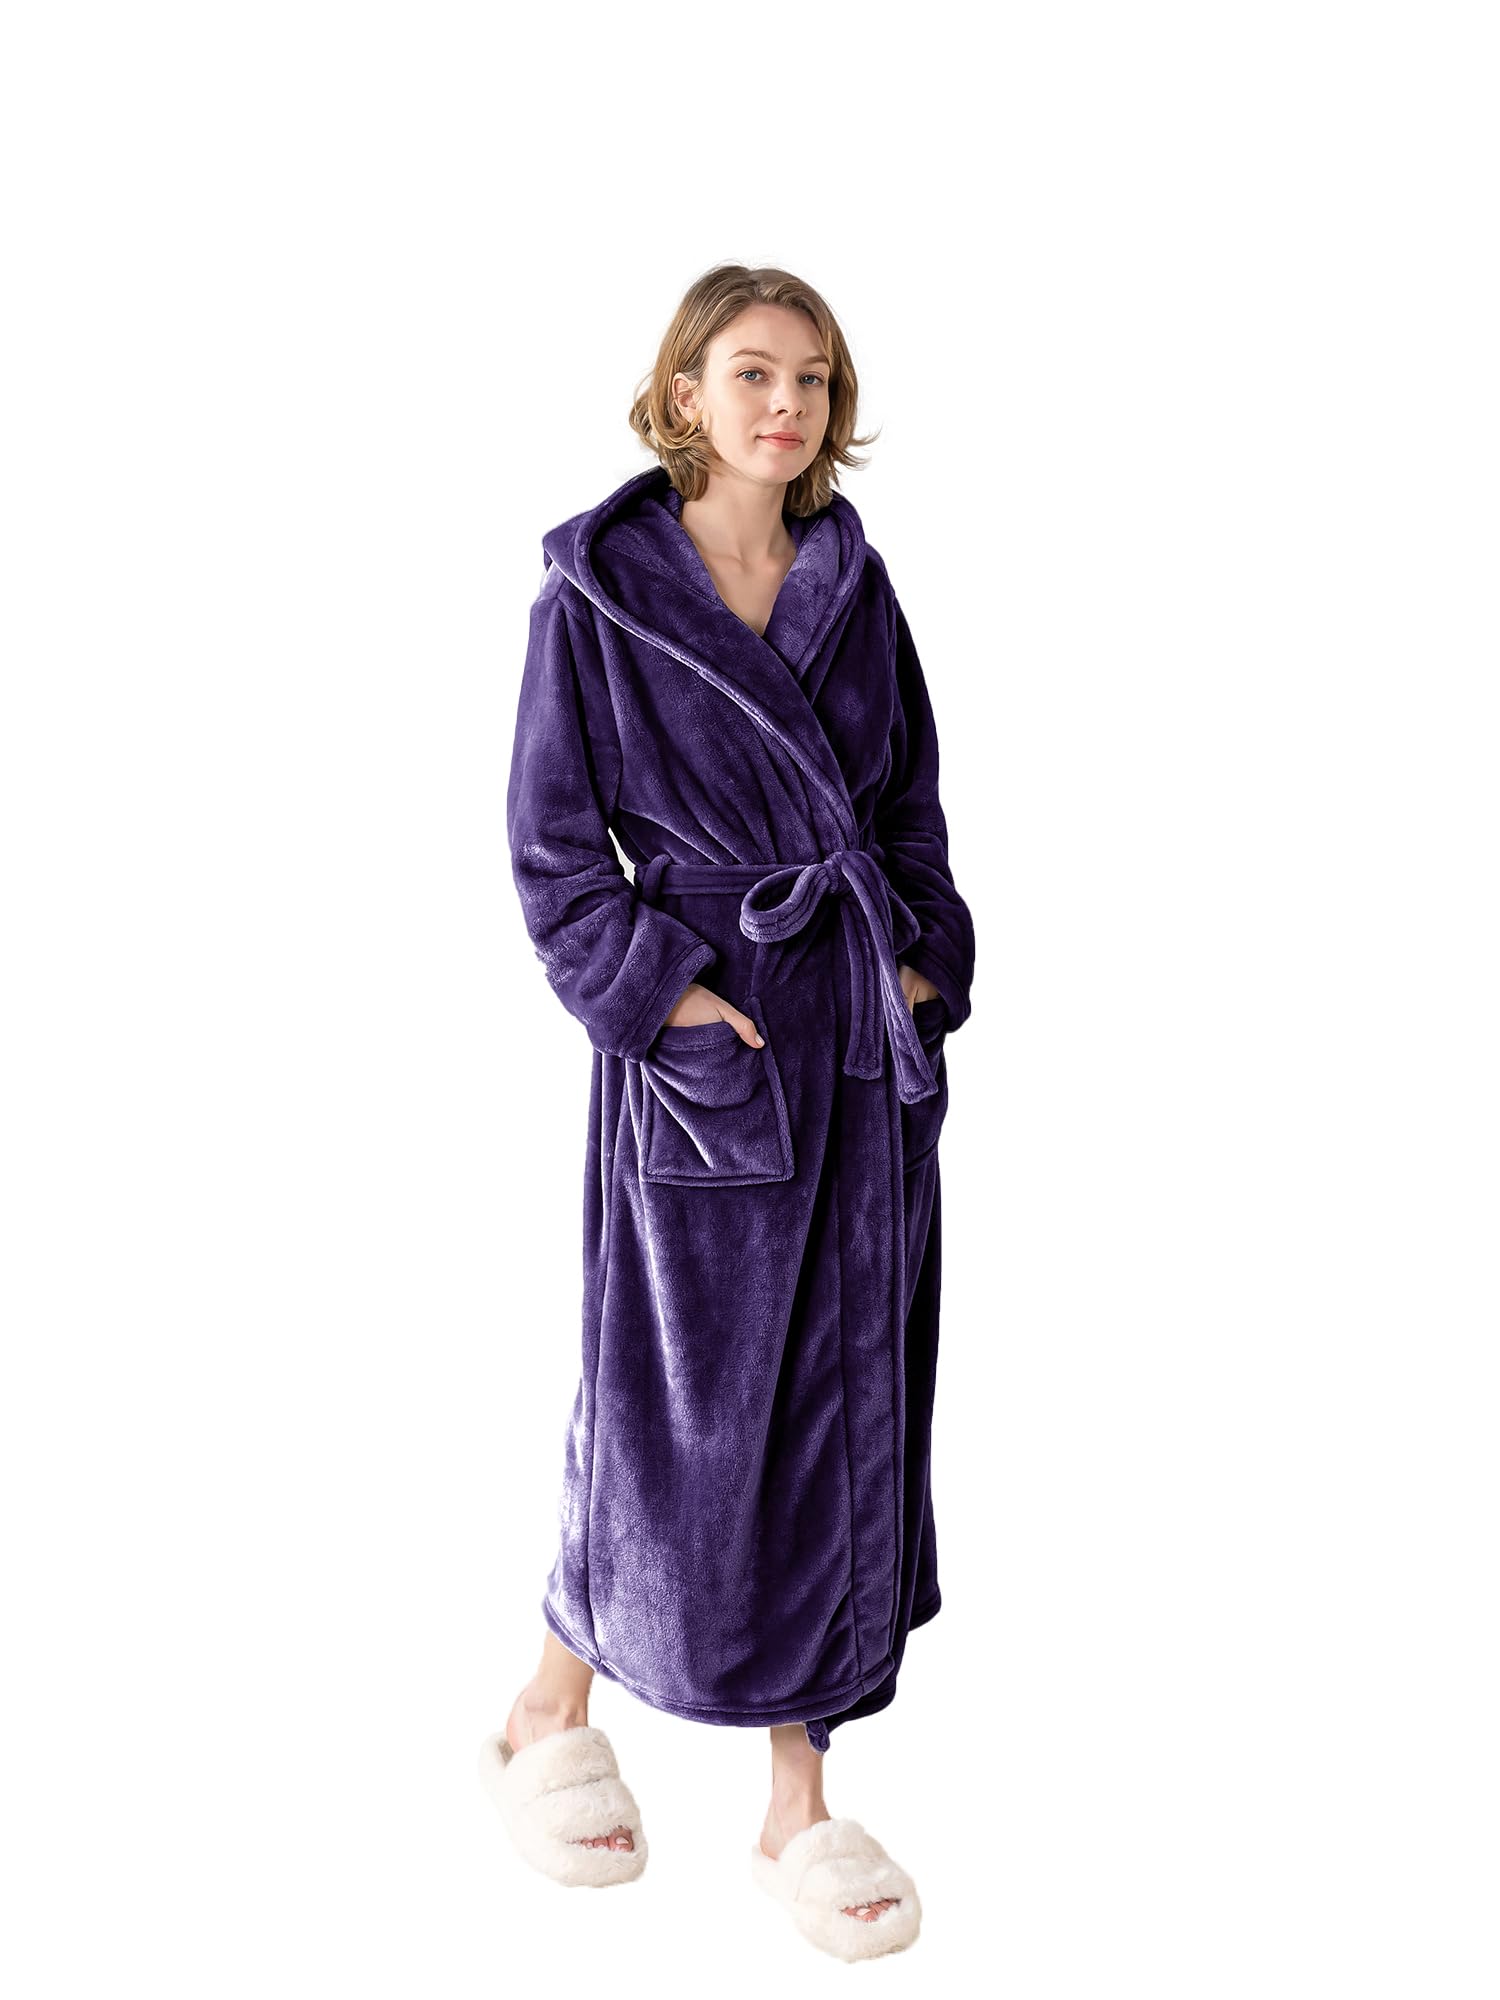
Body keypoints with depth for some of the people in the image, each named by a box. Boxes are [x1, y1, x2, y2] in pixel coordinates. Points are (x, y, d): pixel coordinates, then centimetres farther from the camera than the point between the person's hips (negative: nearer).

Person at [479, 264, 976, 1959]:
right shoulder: (596, 591, -4)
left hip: (872, 1048, 5)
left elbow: (912, 802, 14)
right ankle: (553, 1715, 30)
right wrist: (660, 991, -13)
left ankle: (799, 1800, 24)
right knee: (684, 1415, 1)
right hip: (702, 1042, -5)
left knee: (848, 1412, 9)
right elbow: (553, 846, -4)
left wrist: (924, 961, 2)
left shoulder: (851, 580, 9)